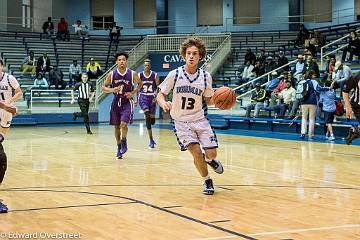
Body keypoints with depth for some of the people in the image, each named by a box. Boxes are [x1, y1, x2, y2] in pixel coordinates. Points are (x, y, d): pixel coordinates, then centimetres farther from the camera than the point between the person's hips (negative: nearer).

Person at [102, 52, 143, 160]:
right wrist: (112, 90, -20)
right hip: (116, 102, 3)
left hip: (127, 102, -3)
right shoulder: (112, 74, -6)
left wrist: (133, 93, -7)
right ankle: (119, 148, 26)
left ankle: (124, 143, 7)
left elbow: (140, 84, 8)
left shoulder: (132, 74, -9)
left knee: (123, 124, -20)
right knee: (117, 126, 9)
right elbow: (104, 87, 0)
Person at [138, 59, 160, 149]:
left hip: (152, 98, 1)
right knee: (147, 116, -21)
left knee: (152, 120, 4)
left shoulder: (155, 75, -4)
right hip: (143, 97, -1)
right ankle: (151, 140, -17)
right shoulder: (140, 75, -1)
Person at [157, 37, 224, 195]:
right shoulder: (174, 75, -8)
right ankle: (207, 181, 10)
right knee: (196, 152, -16)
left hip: (200, 120, 2)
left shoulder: (206, 77, -2)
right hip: (181, 121, -2)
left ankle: (209, 159, 35)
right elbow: (160, 95, -1)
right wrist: (164, 103, -24)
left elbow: (209, 100, 10)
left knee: (211, 153, -5)